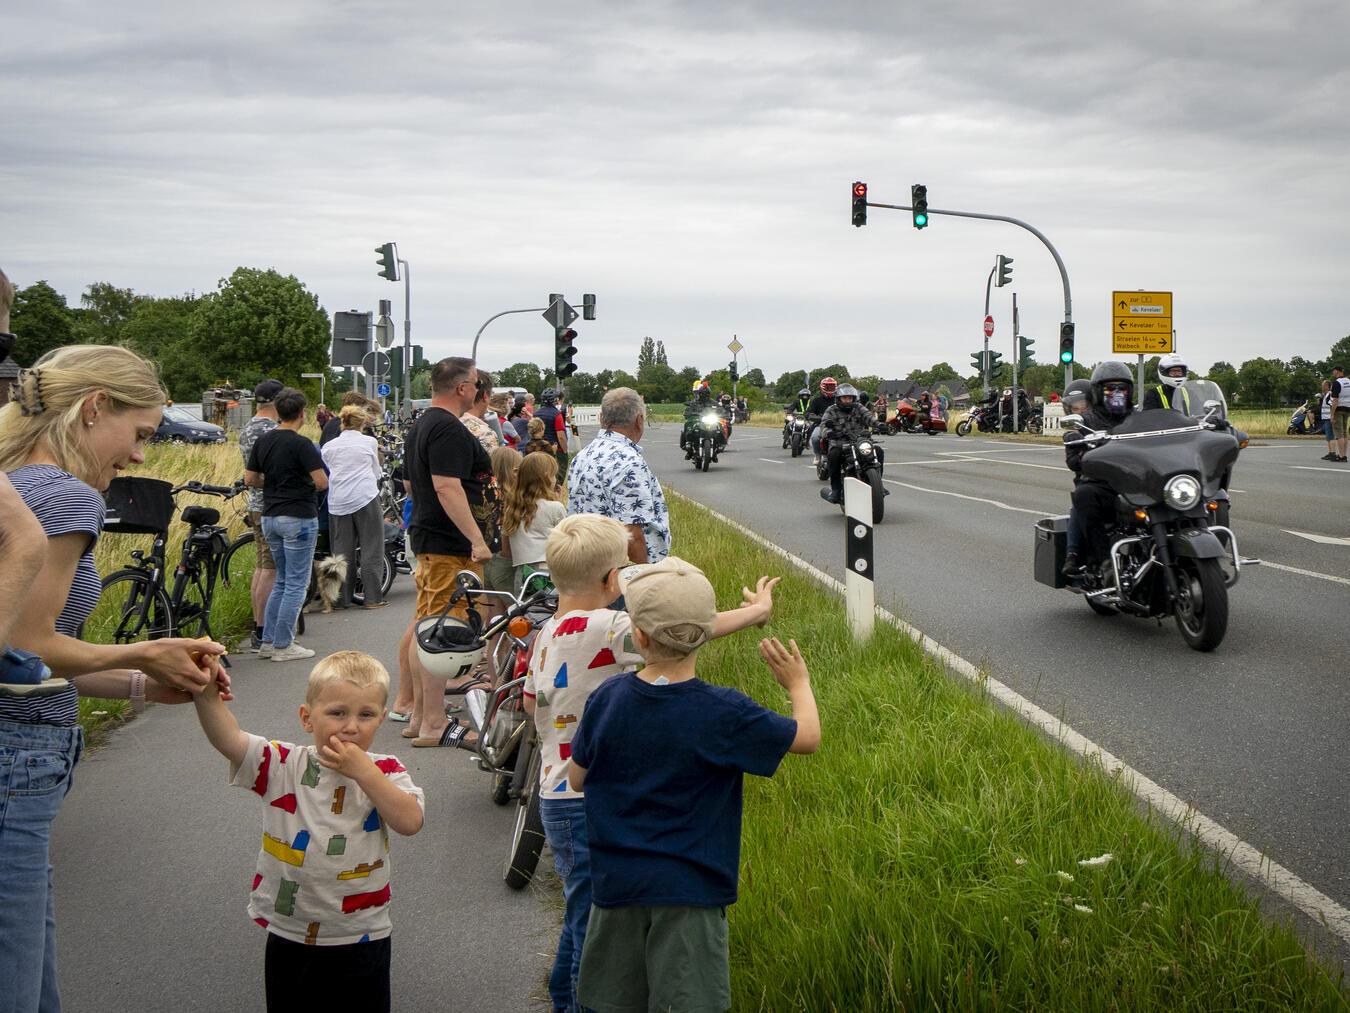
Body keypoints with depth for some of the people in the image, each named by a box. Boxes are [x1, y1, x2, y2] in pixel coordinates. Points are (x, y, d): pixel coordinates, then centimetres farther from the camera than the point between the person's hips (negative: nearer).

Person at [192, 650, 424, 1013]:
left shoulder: (385, 772, -6)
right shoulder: (283, 766, -8)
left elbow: (410, 822, -22)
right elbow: (226, 738, -21)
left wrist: (363, 772, -25)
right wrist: (207, 691, -39)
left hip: (360, 939, 0)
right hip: (289, 935, 1)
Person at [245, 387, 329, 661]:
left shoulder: (263, 441, 6)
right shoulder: (301, 444, -15)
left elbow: (250, 479, 9)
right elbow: (322, 482, -18)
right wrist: (307, 485, 3)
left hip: (270, 517, 7)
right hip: (298, 518, -7)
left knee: (282, 581, 18)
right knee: (296, 584, 0)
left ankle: (268, 641, 17)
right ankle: (283, 646, 2)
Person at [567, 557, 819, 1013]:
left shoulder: (605, 699, -7)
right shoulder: (724, 713, -16)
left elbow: (577, 779, 5)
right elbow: (808, 736, -4)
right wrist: (798, 685, 15)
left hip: (616, 884, 3)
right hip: (688, 892, -3)